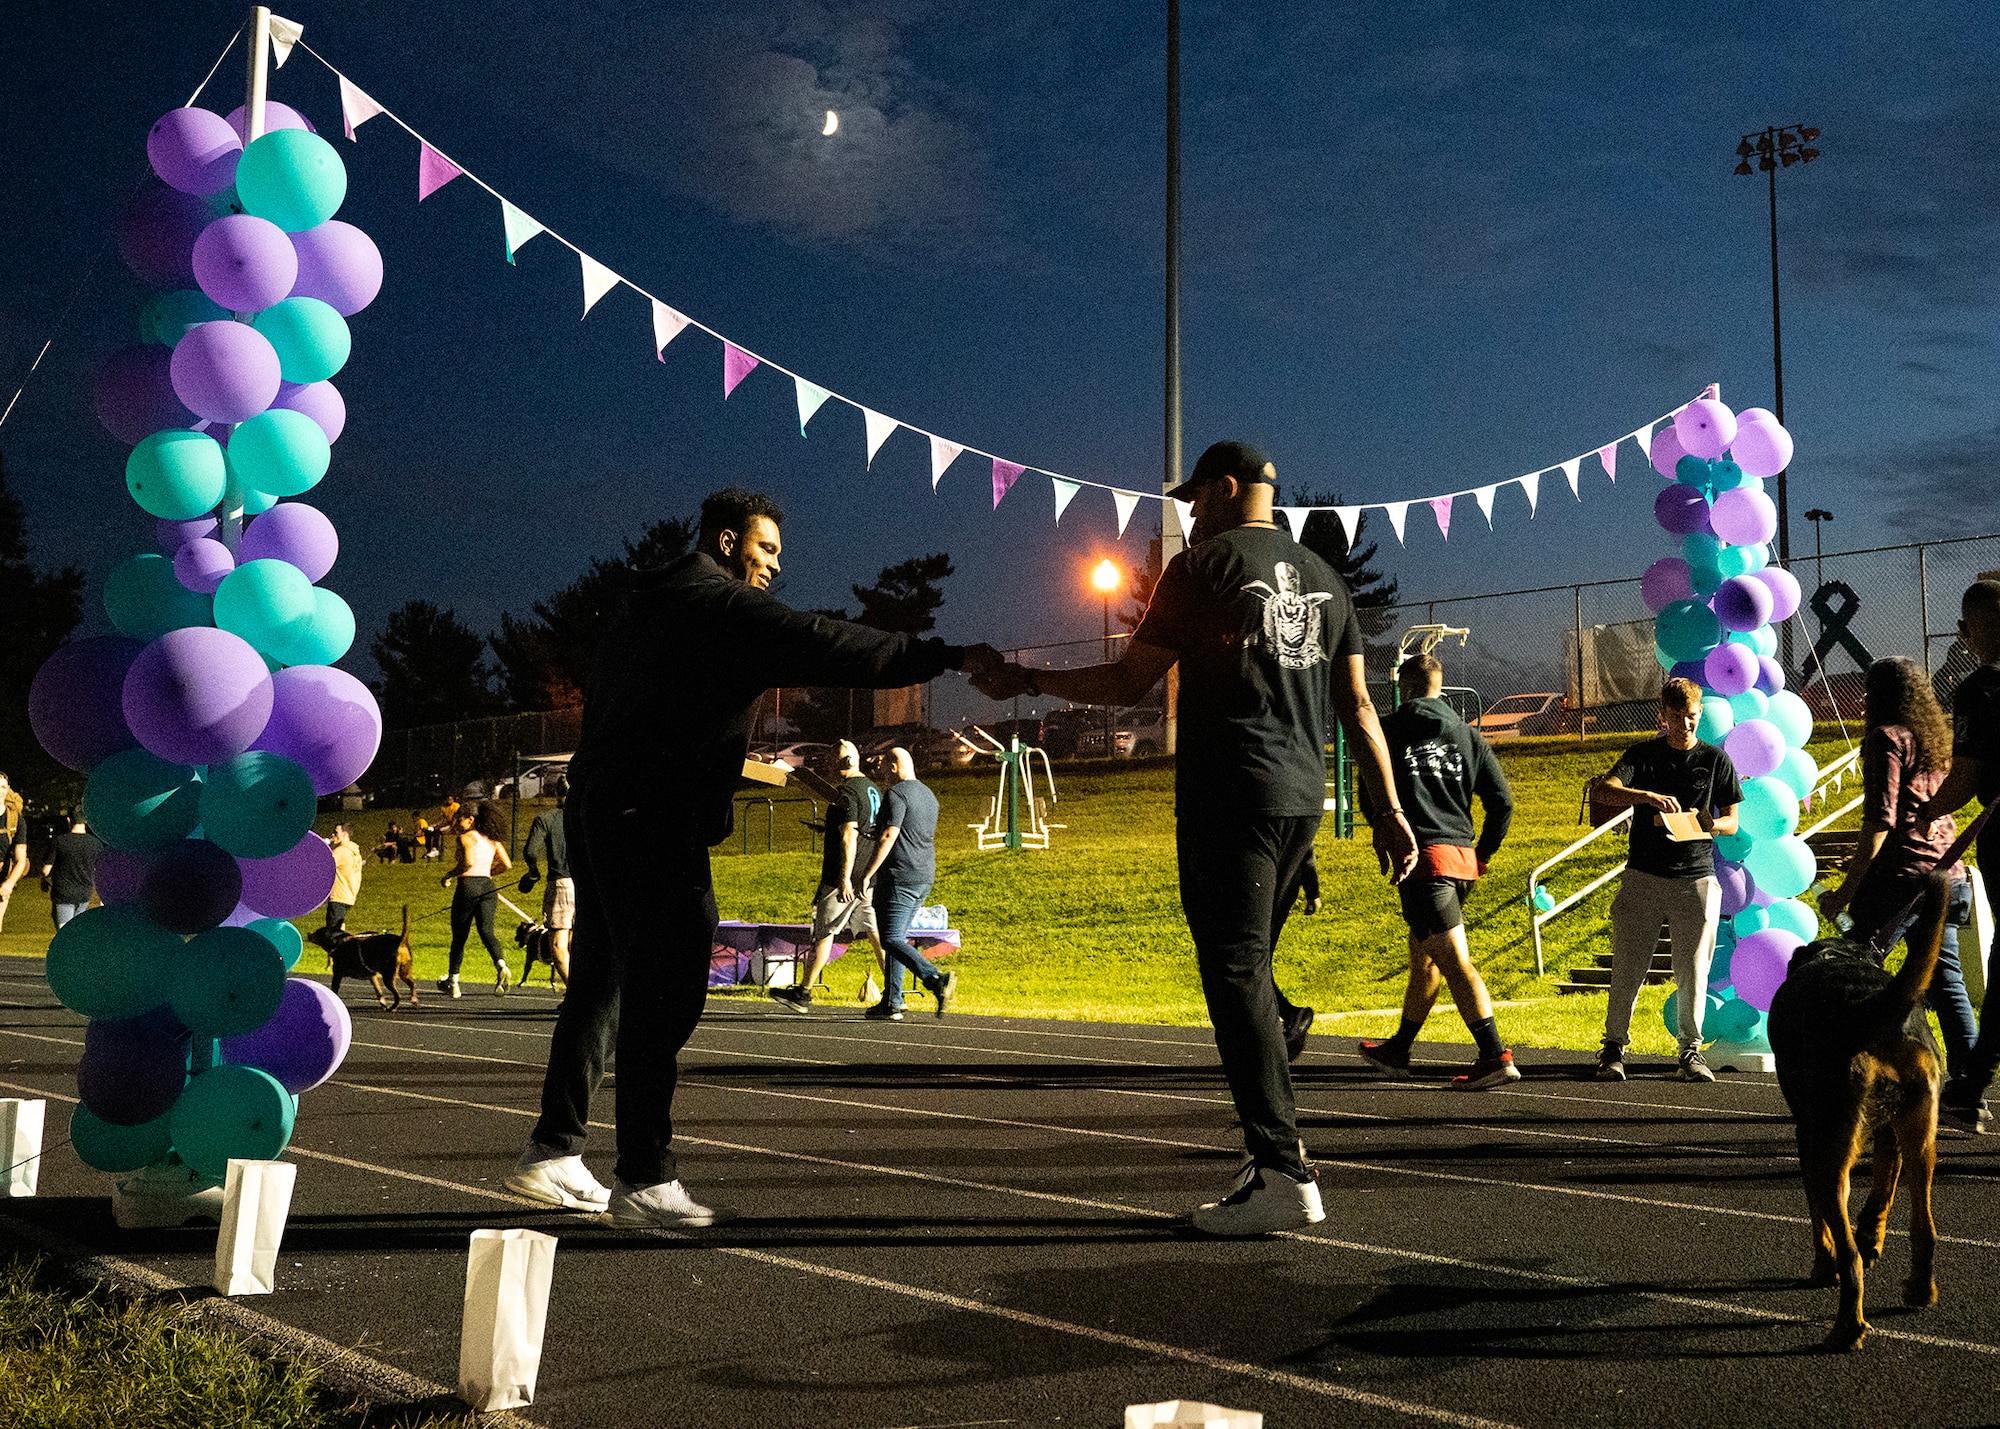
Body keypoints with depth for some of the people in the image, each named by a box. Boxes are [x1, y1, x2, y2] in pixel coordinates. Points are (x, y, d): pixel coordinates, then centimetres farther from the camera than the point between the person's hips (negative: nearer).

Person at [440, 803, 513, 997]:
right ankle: (501, 965, -30)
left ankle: (452, 981, 18)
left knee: (459, 936, 7)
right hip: (488, 886, 5)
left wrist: (448, 876, -10)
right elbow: (507, 864, 10)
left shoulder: (466, 838, -5)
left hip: (468, 885, -5)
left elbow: (468, 862, -21)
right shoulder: (492, 840, 15)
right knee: (486, 931, -2)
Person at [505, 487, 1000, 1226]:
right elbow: (824, 644, -17)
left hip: (599, 811, 10)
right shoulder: (720, 605, -7)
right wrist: (947, 656, -15)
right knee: (664, 995, -7)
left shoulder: (647, 607, 23)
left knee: (601, 983, 15)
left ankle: (552, 1151, 22)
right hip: (653, 824, -10)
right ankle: (644, 1180, -4)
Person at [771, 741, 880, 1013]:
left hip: (846, 876, -8)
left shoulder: (847, 793, -13)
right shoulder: (873, 789, 15)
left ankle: (803, 993, 5)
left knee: (824, 932, -1)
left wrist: (844, 877, -22)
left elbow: (849, 837, -20)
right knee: (875, 931, 6)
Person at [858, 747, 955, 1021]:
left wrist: (867, 875, -17)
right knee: (897, 938, 14)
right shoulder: (929, 795, 17)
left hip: (898, 878, -9)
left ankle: (937, 980, -26)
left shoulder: (896, 794, -11)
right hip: (924, 877, 9)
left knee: (892, 940, -9)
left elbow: (887, 837, -19)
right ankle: (891, 1004, 14)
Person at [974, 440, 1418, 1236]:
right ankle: (1272, 1141, 15)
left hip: (1229, 796, -7)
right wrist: (1389, 811, 14)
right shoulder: (1322, 578, 17)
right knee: (1245, 969, 15)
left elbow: (1128, 683, -3)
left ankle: (1283, 1176, -11)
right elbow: (1358, 705, 13)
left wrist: (1027, 682, 9)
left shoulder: (1202, 566, -2)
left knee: (1237, 975, -8)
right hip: (1302, 798, 7)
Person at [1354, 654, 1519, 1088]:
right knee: (1423, 957, 18)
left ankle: (1495, 1056, -19)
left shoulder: (1389, 730, 2)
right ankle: (1397, 1050, 31)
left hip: (1423, 856, -6)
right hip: (1462, 858, 6)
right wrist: (1483, 854, 17)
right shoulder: (1467, 735, 14)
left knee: (1455, 960, -10)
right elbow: (1502, 800, 9)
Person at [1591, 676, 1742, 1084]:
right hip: (1643, 876, 0)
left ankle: (1691, 1050, 13)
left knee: (1693, 970, 1)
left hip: (1696, 877, 0)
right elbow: (1603, 791, -10)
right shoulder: (1643, 755, 6)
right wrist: (1648, 796, -27)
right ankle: (1614, 1046, 9)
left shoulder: (1715, 760, 9)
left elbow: (1732, 821, 10)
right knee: (1628, 965, -1)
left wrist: (1711, 825, -14)